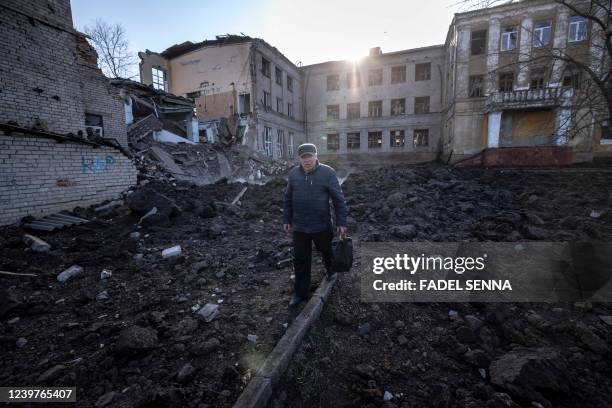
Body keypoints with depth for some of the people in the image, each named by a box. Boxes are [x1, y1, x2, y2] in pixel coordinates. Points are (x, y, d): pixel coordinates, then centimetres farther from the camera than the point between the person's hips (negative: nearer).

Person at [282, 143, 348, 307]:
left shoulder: (327, 172, -10)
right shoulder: (293, 173, 1)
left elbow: (338, 198, -8)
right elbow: (288, 199, 8)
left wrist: (341, 221, -10)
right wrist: (286, 219, 9)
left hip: (322, 225, -2)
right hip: (299, 226, 3)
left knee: (327, 252, 21)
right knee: (300, 260, 10)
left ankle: (331, 271, 52)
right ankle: (300, 292, 26)